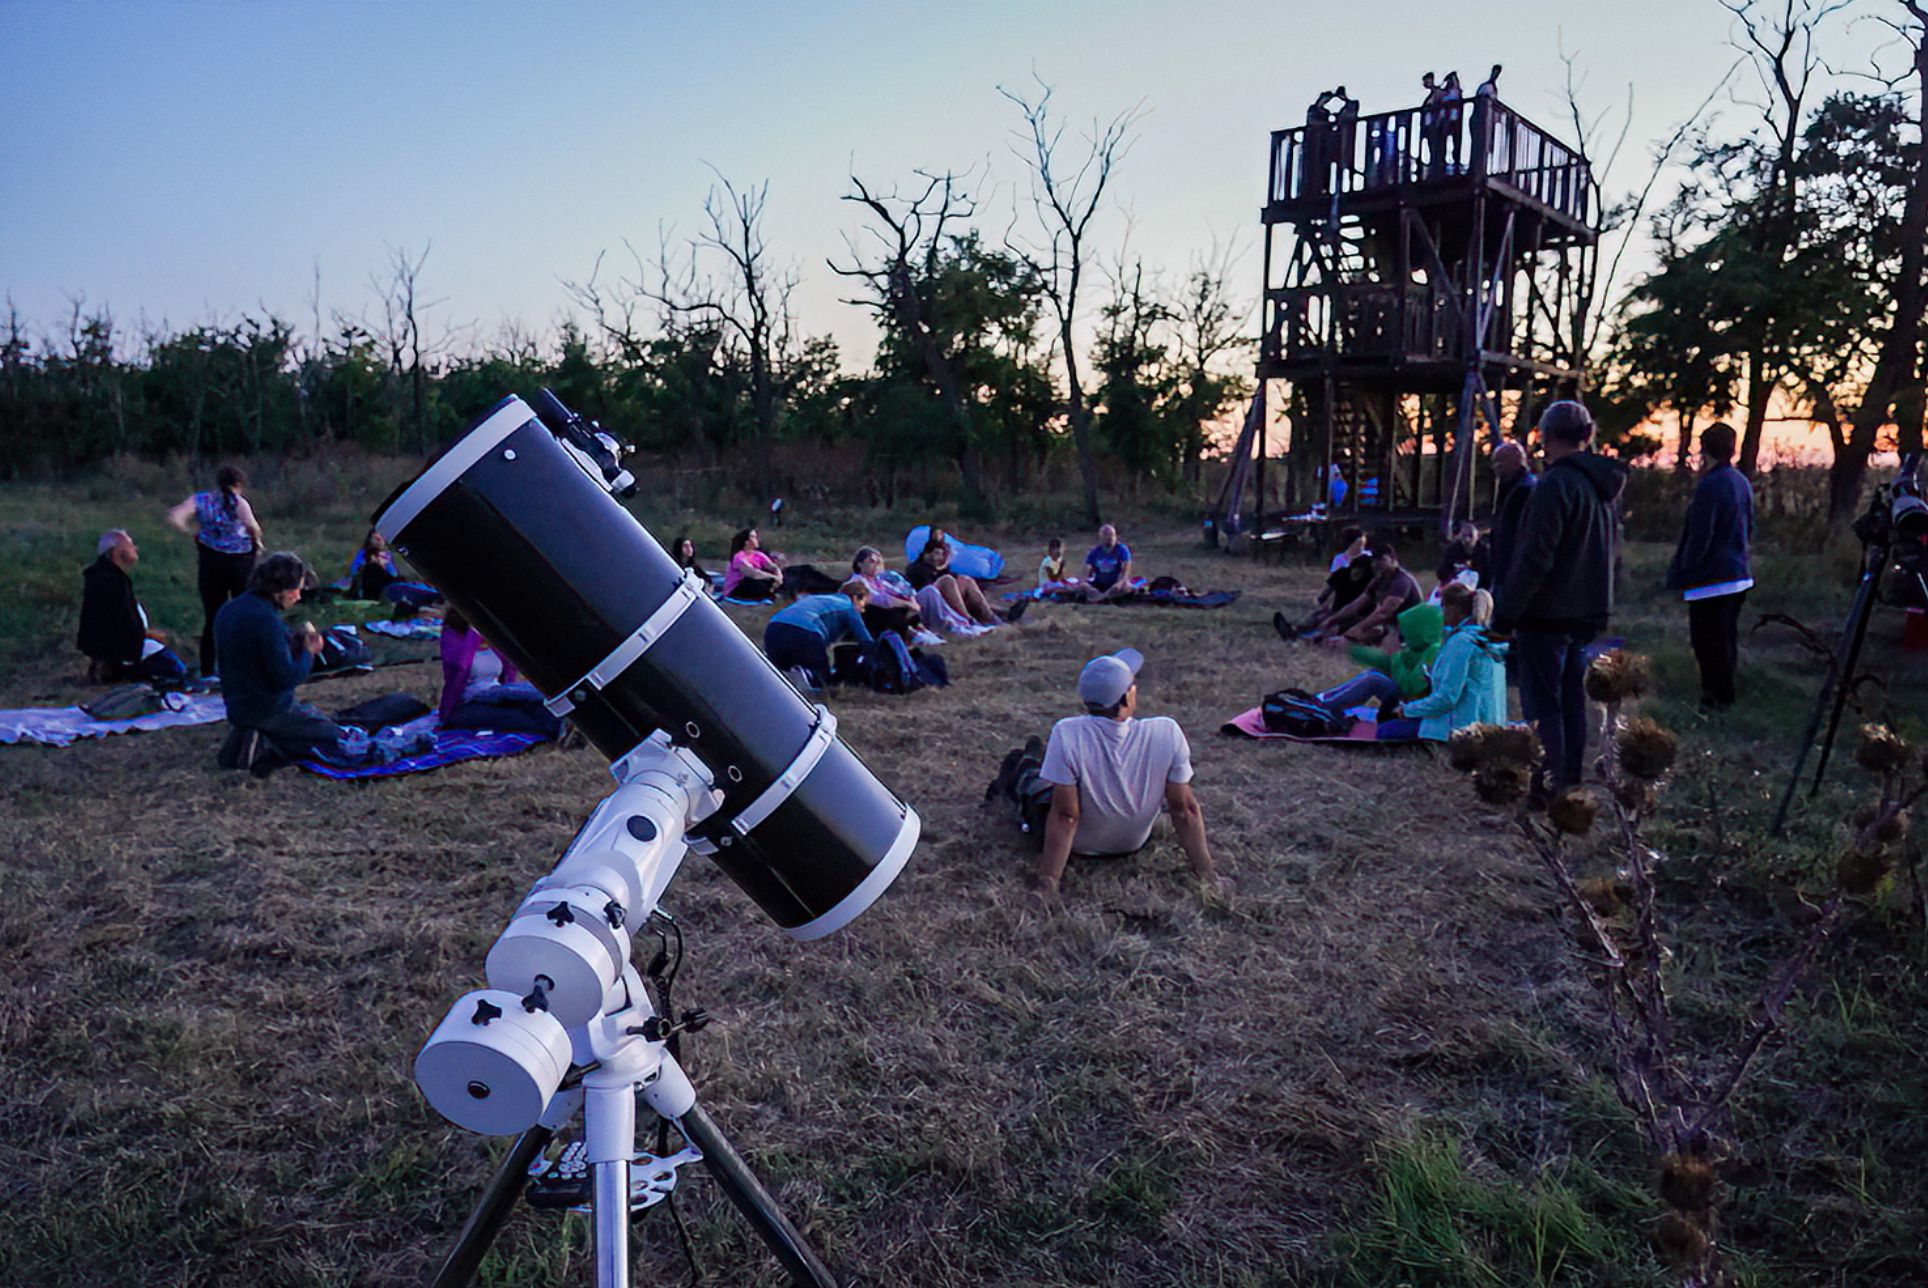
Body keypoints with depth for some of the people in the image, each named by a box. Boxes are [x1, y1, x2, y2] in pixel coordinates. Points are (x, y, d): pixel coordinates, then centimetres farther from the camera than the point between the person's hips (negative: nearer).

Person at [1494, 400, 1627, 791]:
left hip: (1547, 613, -9)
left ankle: (1546, 786, -1)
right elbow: (1611, 550, 19)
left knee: (1541, 704, -3)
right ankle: (1569, 779, 25)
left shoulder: (1556, 484, -18)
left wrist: (1505, 615, -16)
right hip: (1587, 613, 9)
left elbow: (1534, 559, -21)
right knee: (1572, 700, 17)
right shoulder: (1604, 486, 11)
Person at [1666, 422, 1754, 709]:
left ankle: (1715, 699, 1)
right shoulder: (1742, 482, 8)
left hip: (1710, 579, -9)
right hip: (1739, 576, 9)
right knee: (1727, 639, 18)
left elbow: (1699, 537, -19)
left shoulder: (1709, 485, -18)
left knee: (1708, 642, -2)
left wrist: (1680, 574, -12)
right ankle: (1725, 694, 27)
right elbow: (1750, 530, 17)